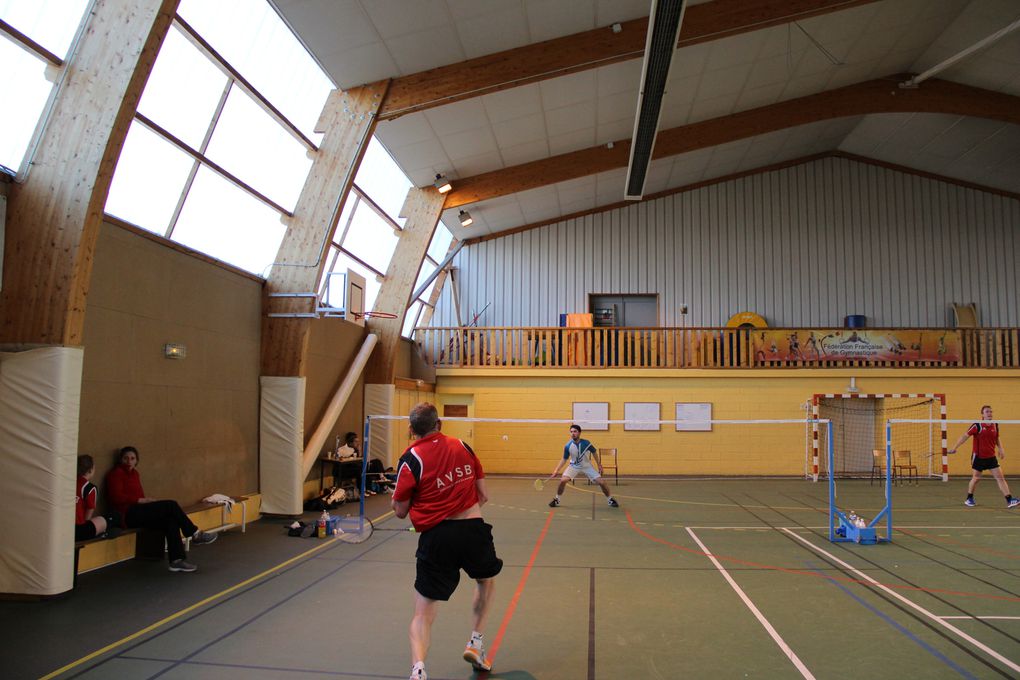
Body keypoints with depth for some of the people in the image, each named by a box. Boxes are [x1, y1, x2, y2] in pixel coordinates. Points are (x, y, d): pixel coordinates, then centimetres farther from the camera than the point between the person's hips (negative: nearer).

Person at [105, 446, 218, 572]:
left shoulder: (134, 473, 20)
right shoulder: (116, 473, -3)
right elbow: (117, 497, -15)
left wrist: (147, 501, -3)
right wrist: (142, 500, -18)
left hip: (138, 512, 7)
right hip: (128, 514, -7)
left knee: (171, 520, -19)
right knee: (171, 505, -19)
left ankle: (176, 560, -22)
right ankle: (195, 535, -7)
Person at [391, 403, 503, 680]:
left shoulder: (411, 459, -5)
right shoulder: (463, 447, 5)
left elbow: (401, 511, 0)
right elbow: (482, 496, 9)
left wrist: (394, 501, 20)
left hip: (435, 538, -2)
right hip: (474, 528, 3)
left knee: (423, 614, 8)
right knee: (486, 579, 33)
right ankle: (475, 643, 35)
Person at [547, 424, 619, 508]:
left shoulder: (586, 443, -23)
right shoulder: (568, 446, -21)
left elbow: (594, 452, -3)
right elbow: (564, 459, -7)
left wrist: (599, 465, 2)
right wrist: (556, 471, -14)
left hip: (587, 466, 0)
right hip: (574, 466, 0)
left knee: (601, 482, -8)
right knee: (563, 480, -21)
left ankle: (611, 499, 17)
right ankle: (556, 499, 3)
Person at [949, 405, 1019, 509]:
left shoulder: (995, 425, 3)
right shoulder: (977, 425, -13)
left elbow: (997, 438, 20)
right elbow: (965, 436, -10)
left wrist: (1000, 449, 5)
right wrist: (955, 448, -14)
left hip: (991, 457, 4)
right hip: (978, 457, -4)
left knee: (1000, 477, -2)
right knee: (976, 478, 7)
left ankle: (1009, 501, -1)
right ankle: (969, 499, 24)